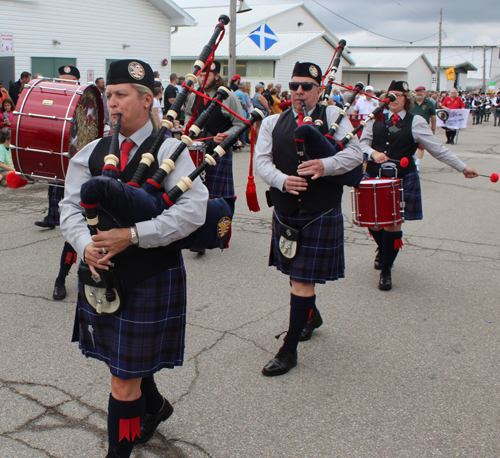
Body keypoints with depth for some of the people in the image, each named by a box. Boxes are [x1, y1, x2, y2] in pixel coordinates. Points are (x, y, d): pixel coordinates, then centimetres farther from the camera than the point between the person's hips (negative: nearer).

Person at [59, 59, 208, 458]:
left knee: (125, 380, 2)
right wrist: (86, 245, -16)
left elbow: (194, 209, -19)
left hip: (151, 278, -5)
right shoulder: (92, 152, 6)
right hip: (103, 276, 6)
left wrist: (133, 234, -26)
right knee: (123, 360, 23)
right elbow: (71, 205, 4)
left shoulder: (169, 150, -10)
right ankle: (154, 405, 53)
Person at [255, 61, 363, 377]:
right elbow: (262, 161, -1)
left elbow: (355, 153, -8)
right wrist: (282, 180, -22)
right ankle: (312, 316, 48)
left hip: (321, 213, -4)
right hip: (285, 211, 4)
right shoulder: (272, 123, 7)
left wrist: (324, 165, -26)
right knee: (296, 273, 19)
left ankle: (289, 350, 5)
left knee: (303, 280, -4)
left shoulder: (333, 116, 0)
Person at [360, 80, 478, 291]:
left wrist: (463, 167, 1)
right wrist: (373, 153, -14)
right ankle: (382, 250, 43)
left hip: (401, 179, -2)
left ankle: (386, 270, 16)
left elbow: (438, 149, 4)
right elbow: (362, 142, 8)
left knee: (393, 224, -3)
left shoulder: (416, 122, 2)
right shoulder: (376, 120, 8)